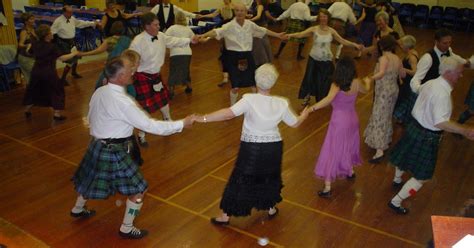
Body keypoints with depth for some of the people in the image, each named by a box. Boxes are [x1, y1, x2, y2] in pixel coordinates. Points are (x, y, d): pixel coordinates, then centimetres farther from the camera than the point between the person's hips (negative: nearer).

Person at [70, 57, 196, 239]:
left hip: (97, 145, 9)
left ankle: (78, 209, 55)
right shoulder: (123, 102, -27)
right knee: (138, 190, 5)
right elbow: (149, 125, -25)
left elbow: (91, 118, 11)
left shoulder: (99, 92, -2)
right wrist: (182, 124, -19)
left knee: (91, 179, 32)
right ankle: (127, 229, 18)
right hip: (114, 152, -9)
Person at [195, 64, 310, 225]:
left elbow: (229, 113, -30)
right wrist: (305, 114, 27)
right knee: (270, 177, 27)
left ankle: (225, 216, 20)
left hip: (252, 149, -3)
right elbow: (295, 123, 6)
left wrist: (204, 118, -25)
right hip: (273, 147, 3)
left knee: (240, 180, 9)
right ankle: (271, 209, 43)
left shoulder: (250, 100, -20)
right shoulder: (281, 104, -8)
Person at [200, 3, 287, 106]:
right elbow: (217, 32, -30)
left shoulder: (250, 24, 0)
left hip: (247, 56, 4)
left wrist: (278, 35, 23)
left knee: (254, 82, 14)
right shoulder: (230, 25, -15)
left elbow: (263, 30, 15)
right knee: (235, 87, -3)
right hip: (233, 57, -4)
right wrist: (203, 36, -46)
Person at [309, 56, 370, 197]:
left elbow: (328, 99, -38)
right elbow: (366, 90, 18)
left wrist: (312, 108, -39)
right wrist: (367, 81, 39)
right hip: (352, 119, 6)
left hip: (339, 121, -6)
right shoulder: (357, 83, -5)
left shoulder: (336, 85, -20)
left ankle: (327, 188, -1)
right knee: (348, 146, 30)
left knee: (332, 152, -1)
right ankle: (350, 171, 52)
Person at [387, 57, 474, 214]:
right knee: (422, 176, 6)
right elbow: (440, 123, -36)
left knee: (407, 156, 33)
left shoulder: (430, 83, -1)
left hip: (415, 127, 9)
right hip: (427, 137, -9)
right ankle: (396, 202, 15)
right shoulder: (442, 93, -29)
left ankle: (397, 180, 61)